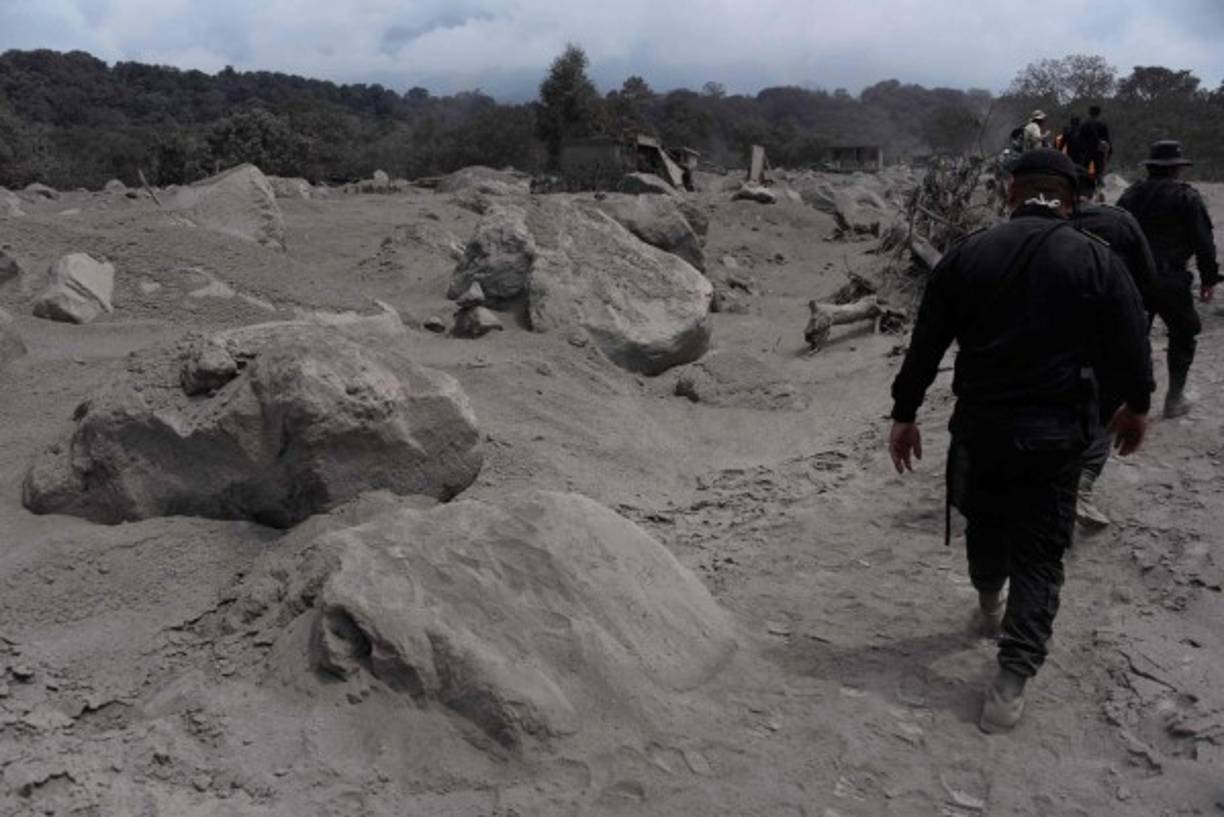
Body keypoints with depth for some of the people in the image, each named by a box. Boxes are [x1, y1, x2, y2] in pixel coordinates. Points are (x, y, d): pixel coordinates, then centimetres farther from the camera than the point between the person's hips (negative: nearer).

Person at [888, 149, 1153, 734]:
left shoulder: (966, 255, -2)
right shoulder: (1098, 262, -6)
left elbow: (925, 344, 0)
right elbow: (1129, 348, -1)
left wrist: (904, 415, 8)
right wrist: (1136, 406, 19)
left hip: (978, 423, 2)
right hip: (1053, 431, -2)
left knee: (984, 523, 26)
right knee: (1039, 557, 6)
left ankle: (990, 603, 51)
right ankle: (1011, 681, 1)